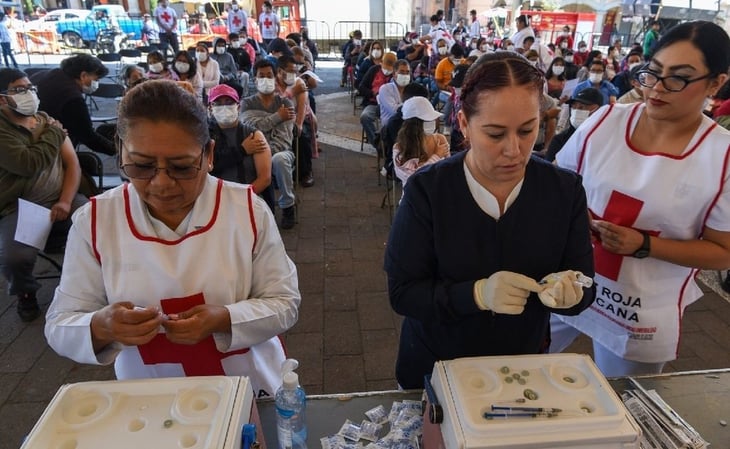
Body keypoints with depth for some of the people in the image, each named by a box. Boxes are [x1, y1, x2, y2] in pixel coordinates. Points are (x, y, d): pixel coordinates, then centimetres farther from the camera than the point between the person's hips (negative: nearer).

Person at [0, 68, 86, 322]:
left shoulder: (47, 121, 13)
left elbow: (72, 164, 7)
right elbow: (30, 164, -21)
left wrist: (65, 201, -9)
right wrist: (55, 133, -5)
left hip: (58, 200, 4)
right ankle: (25, 293, 9)